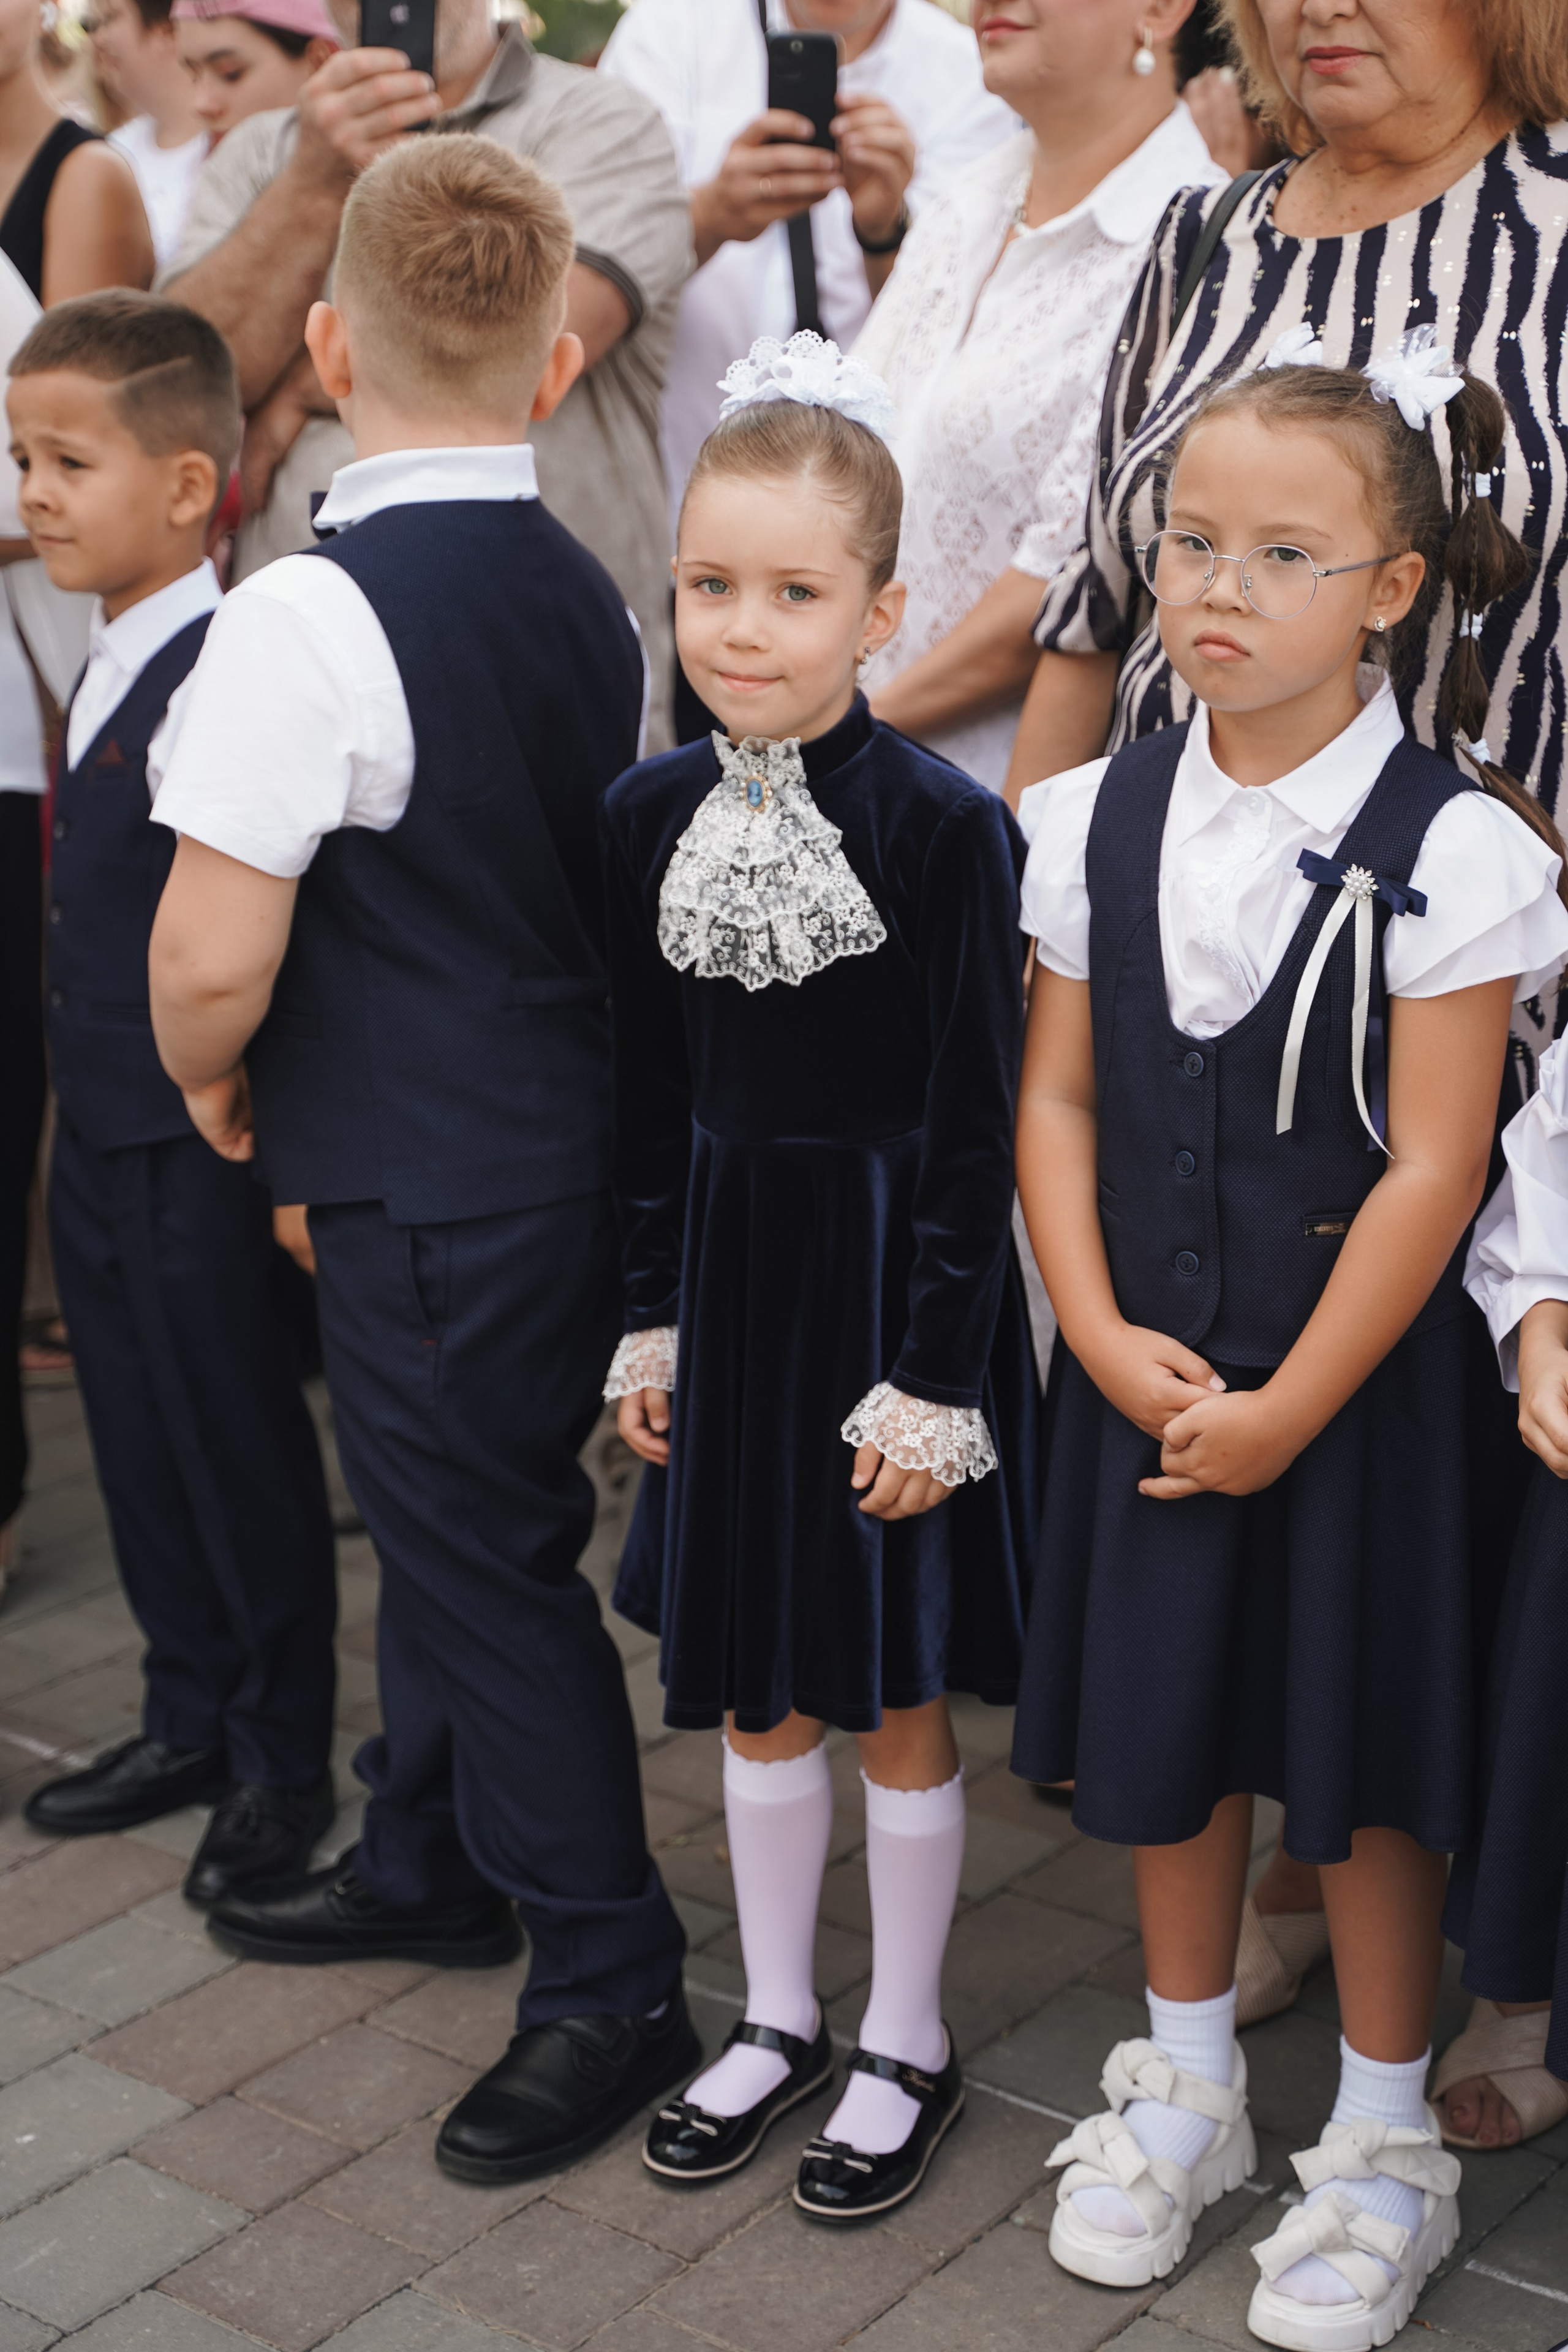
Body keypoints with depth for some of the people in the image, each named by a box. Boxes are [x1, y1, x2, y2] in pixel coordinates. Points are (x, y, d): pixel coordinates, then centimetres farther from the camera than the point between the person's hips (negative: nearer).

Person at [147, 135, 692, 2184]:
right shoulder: (591, 597, 4)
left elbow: (212, 959, -25)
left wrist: (209, 1082, -2)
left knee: (489, 1560, 5)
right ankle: (428, 1866, 43)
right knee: (443, 1515, 23)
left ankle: (612, 1987, 18)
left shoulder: (311, 616, -21)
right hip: (574, 1145, 8)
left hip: (429, 1189, -8)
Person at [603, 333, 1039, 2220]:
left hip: (891, 1281, -5)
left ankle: (904, 2047, 29)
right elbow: (648, 1097, 7)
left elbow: (975, 1131, -13)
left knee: (897, 1697, 9)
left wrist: (936, 1376, -14)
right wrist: (651, 1318, 8)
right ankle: (778, 2018, 36)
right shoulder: (651, 815, 0)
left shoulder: (942, 828, -15)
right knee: (753, 1688, 16)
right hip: (731, 1280, 5)